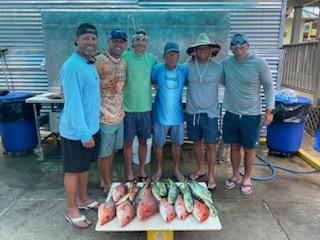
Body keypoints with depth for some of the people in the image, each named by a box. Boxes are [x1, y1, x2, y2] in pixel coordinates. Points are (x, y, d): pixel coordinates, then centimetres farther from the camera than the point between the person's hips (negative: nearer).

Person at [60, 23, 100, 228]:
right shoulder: (72, 66, -21)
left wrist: (90, 129, 15)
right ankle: (72, 210, 26)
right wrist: (84, 133, -24)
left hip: (91, 127, 9)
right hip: (76, 131, -8)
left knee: (85, 166, 21)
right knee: (73, 170, 8)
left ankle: (84, 200, 40)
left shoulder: (90, 64, 8)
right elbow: (73, 103, -24)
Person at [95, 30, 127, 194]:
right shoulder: (99, 61, -14)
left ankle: (104, 181, 36)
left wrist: (121, 110, 14)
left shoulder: (123, 62, 8)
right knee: (105, 153, 8)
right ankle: (107, 184, 26)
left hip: (119, 115, 7)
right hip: (105, 116, -7)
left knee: (113, 150, 18)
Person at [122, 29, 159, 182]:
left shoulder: (152, 59, 3)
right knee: (128, 142, 7)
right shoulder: (124, 57, -6)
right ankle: (129, 173, 23)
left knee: (143, 141, 13)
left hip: (146, 107, 2)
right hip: (128, 108, -2)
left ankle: (142, 171, 30)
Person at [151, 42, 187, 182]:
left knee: (177, 143, 15)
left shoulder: (184, 70, -5)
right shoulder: (157, 69, -9)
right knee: (158, 144, 11)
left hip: (177, 114, 2)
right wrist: (155, 85, -9)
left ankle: (176, 169, 36)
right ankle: (159, 170, 32)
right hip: (161, 114, -1)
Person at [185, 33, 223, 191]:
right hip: (192, 112, 2)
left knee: (210, 145, 5)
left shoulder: (218, 67, -6)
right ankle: (200, 169, 36)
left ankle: (211, 175, 22)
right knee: (196, 142, 15)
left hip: (210, 113, -2)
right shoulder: (188, 66, -2)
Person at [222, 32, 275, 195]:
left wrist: (269, 110, -7)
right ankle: (235, 176, 33)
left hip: (251, 115, -2)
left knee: (249, 149, 9)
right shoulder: (225, 64, -1)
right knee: (234, 147, 14)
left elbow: (268, 86, -3)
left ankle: (247, 178, 29)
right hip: (231, 113, 3)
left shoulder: (259, 63, -10)